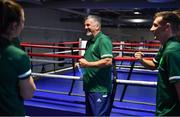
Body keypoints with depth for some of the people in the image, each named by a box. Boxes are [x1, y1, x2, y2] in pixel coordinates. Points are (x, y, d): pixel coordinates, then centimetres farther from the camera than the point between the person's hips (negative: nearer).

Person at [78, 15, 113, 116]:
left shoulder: (103, 40, -14)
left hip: (100, 89, -10)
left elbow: (108, 61, -25)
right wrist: (82, 63, 8)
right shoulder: (90, 41, 14)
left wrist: (87, 64, -20)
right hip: (89, 87, 10)